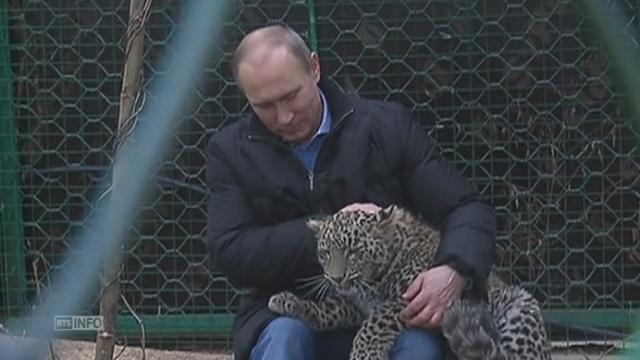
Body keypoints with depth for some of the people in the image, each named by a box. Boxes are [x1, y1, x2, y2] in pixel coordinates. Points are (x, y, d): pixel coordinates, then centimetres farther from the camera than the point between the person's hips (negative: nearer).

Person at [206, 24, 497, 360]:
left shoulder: (388, 126, 1)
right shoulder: (230, 150, 3)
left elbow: (468, 209, -2)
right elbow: (230, 253, -8)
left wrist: (456, 272, -25)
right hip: (288, 317, 1)